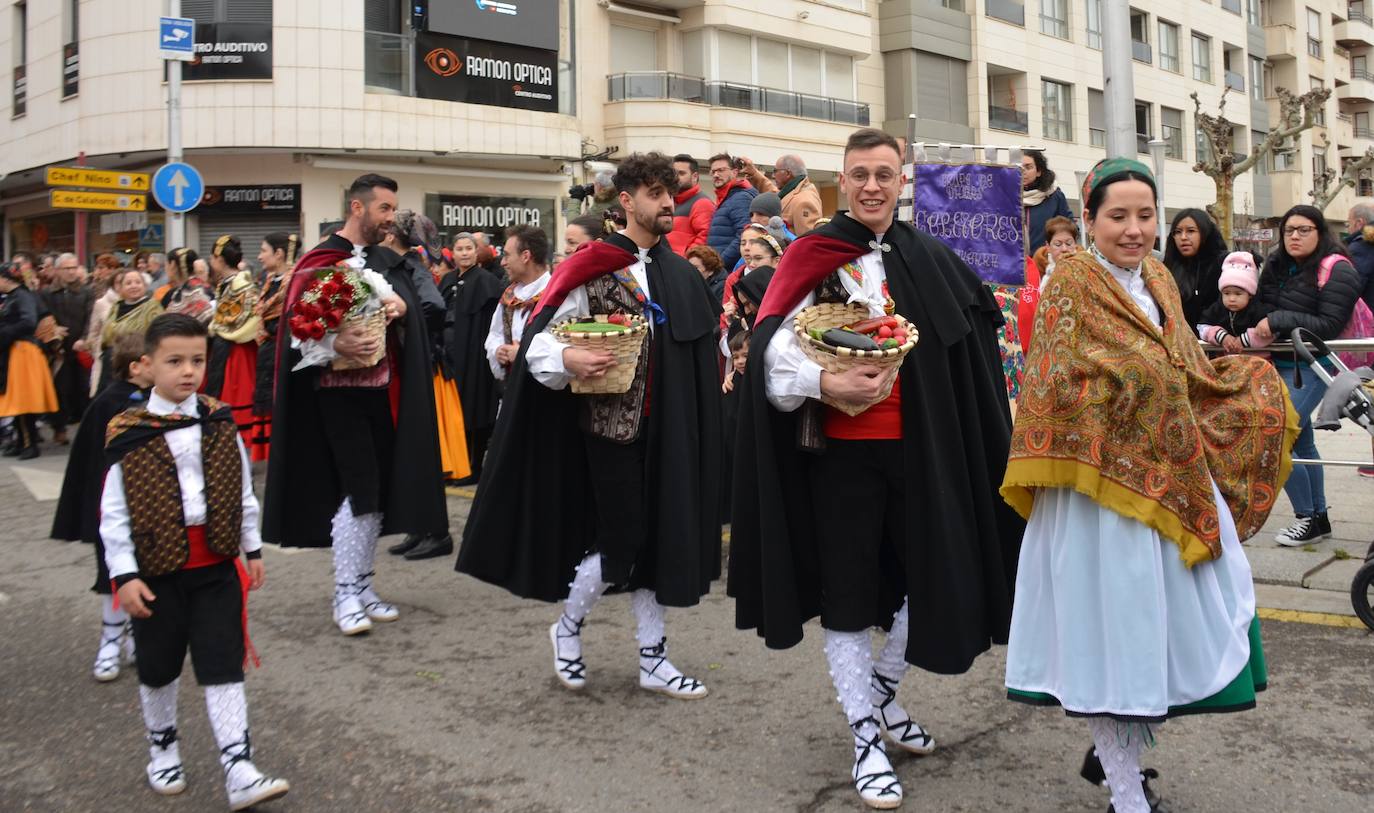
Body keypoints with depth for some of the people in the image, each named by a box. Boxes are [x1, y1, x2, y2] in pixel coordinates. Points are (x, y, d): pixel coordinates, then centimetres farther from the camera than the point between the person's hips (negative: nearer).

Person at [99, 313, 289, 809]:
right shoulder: (130, 435, -10)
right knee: (159, 669, 16)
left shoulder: (220, 424, 0)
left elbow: (243, 492, 8)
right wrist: (124, 575, -11)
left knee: (223, 669, 0)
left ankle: (238, 771, 1)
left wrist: (252, 549, 11)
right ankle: (162, 750, 39)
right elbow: (113, 514, -7)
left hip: (217, 567, 1)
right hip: (157, 571, -1)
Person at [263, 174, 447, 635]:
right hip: (340, 390, -6)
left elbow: (415, 307, 12)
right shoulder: (321, 261, -6)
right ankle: (344, 595, 0)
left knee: (377, 490, 9)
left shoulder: (388, 261, 14)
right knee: (359, 489, -11)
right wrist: (336, 344, -29)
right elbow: (296, 325, -12)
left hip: (384, 390, 6)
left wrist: (401, 306, -10)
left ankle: (363, 586, 20)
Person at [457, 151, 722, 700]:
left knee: (656, 536, 9)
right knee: (622, 540, -3)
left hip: (666, 428, 6)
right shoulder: (595, 267, -8)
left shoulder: (680, 274, 10)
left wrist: (699, 423, 8)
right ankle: (567, 628, 23)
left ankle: (652, 658, 20)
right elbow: (540, 340, -11)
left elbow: (696, 350, 17)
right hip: (611, 423, -5)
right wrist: (569, 358, -31)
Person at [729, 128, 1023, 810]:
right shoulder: (814, 255, -3)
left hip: (918, 446, 4)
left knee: (934, 575, 9)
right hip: (842, 447, -4)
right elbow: (773, 345, -14)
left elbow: (969, 344, 18)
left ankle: (881, 694, 34)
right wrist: (824, 382, -30)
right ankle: (866, 737, 20)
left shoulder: (929, 259, 10)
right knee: (848, 591, 4)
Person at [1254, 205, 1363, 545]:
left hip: (1309, 368, -7)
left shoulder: (1337, 271, -11)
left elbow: (1329, 326, -18)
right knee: (1302, 443, 15)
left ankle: (1307, 518, 4)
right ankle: (1319, 517, 28)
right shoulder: (1278, 265, 9)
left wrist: (1281, 320, -23)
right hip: (1279, 363, 7)